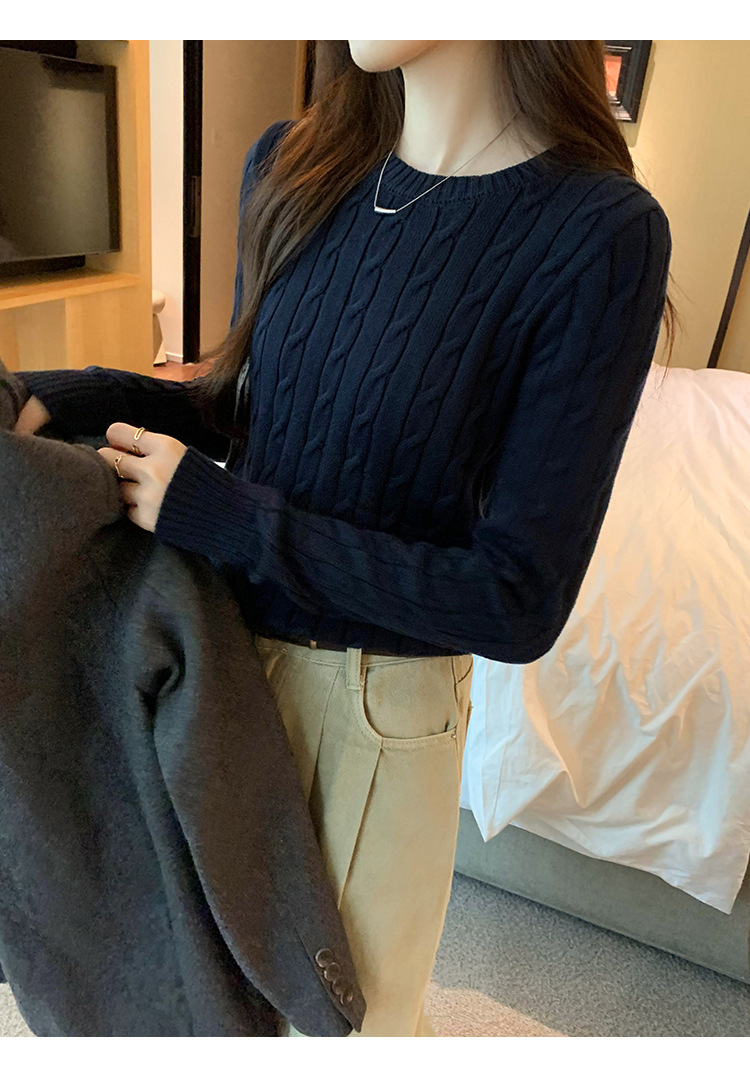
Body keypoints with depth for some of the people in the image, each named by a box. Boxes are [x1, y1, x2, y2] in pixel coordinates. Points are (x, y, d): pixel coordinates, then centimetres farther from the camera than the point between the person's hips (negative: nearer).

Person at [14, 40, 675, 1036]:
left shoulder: (601, 231, -20)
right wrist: (64, 396, -8)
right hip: (232, 639, 5)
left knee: (369, 1001, 21)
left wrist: (215, 514, -21)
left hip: (386, 691, -4)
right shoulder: (292, 168, -2)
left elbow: (520, 601, -21)